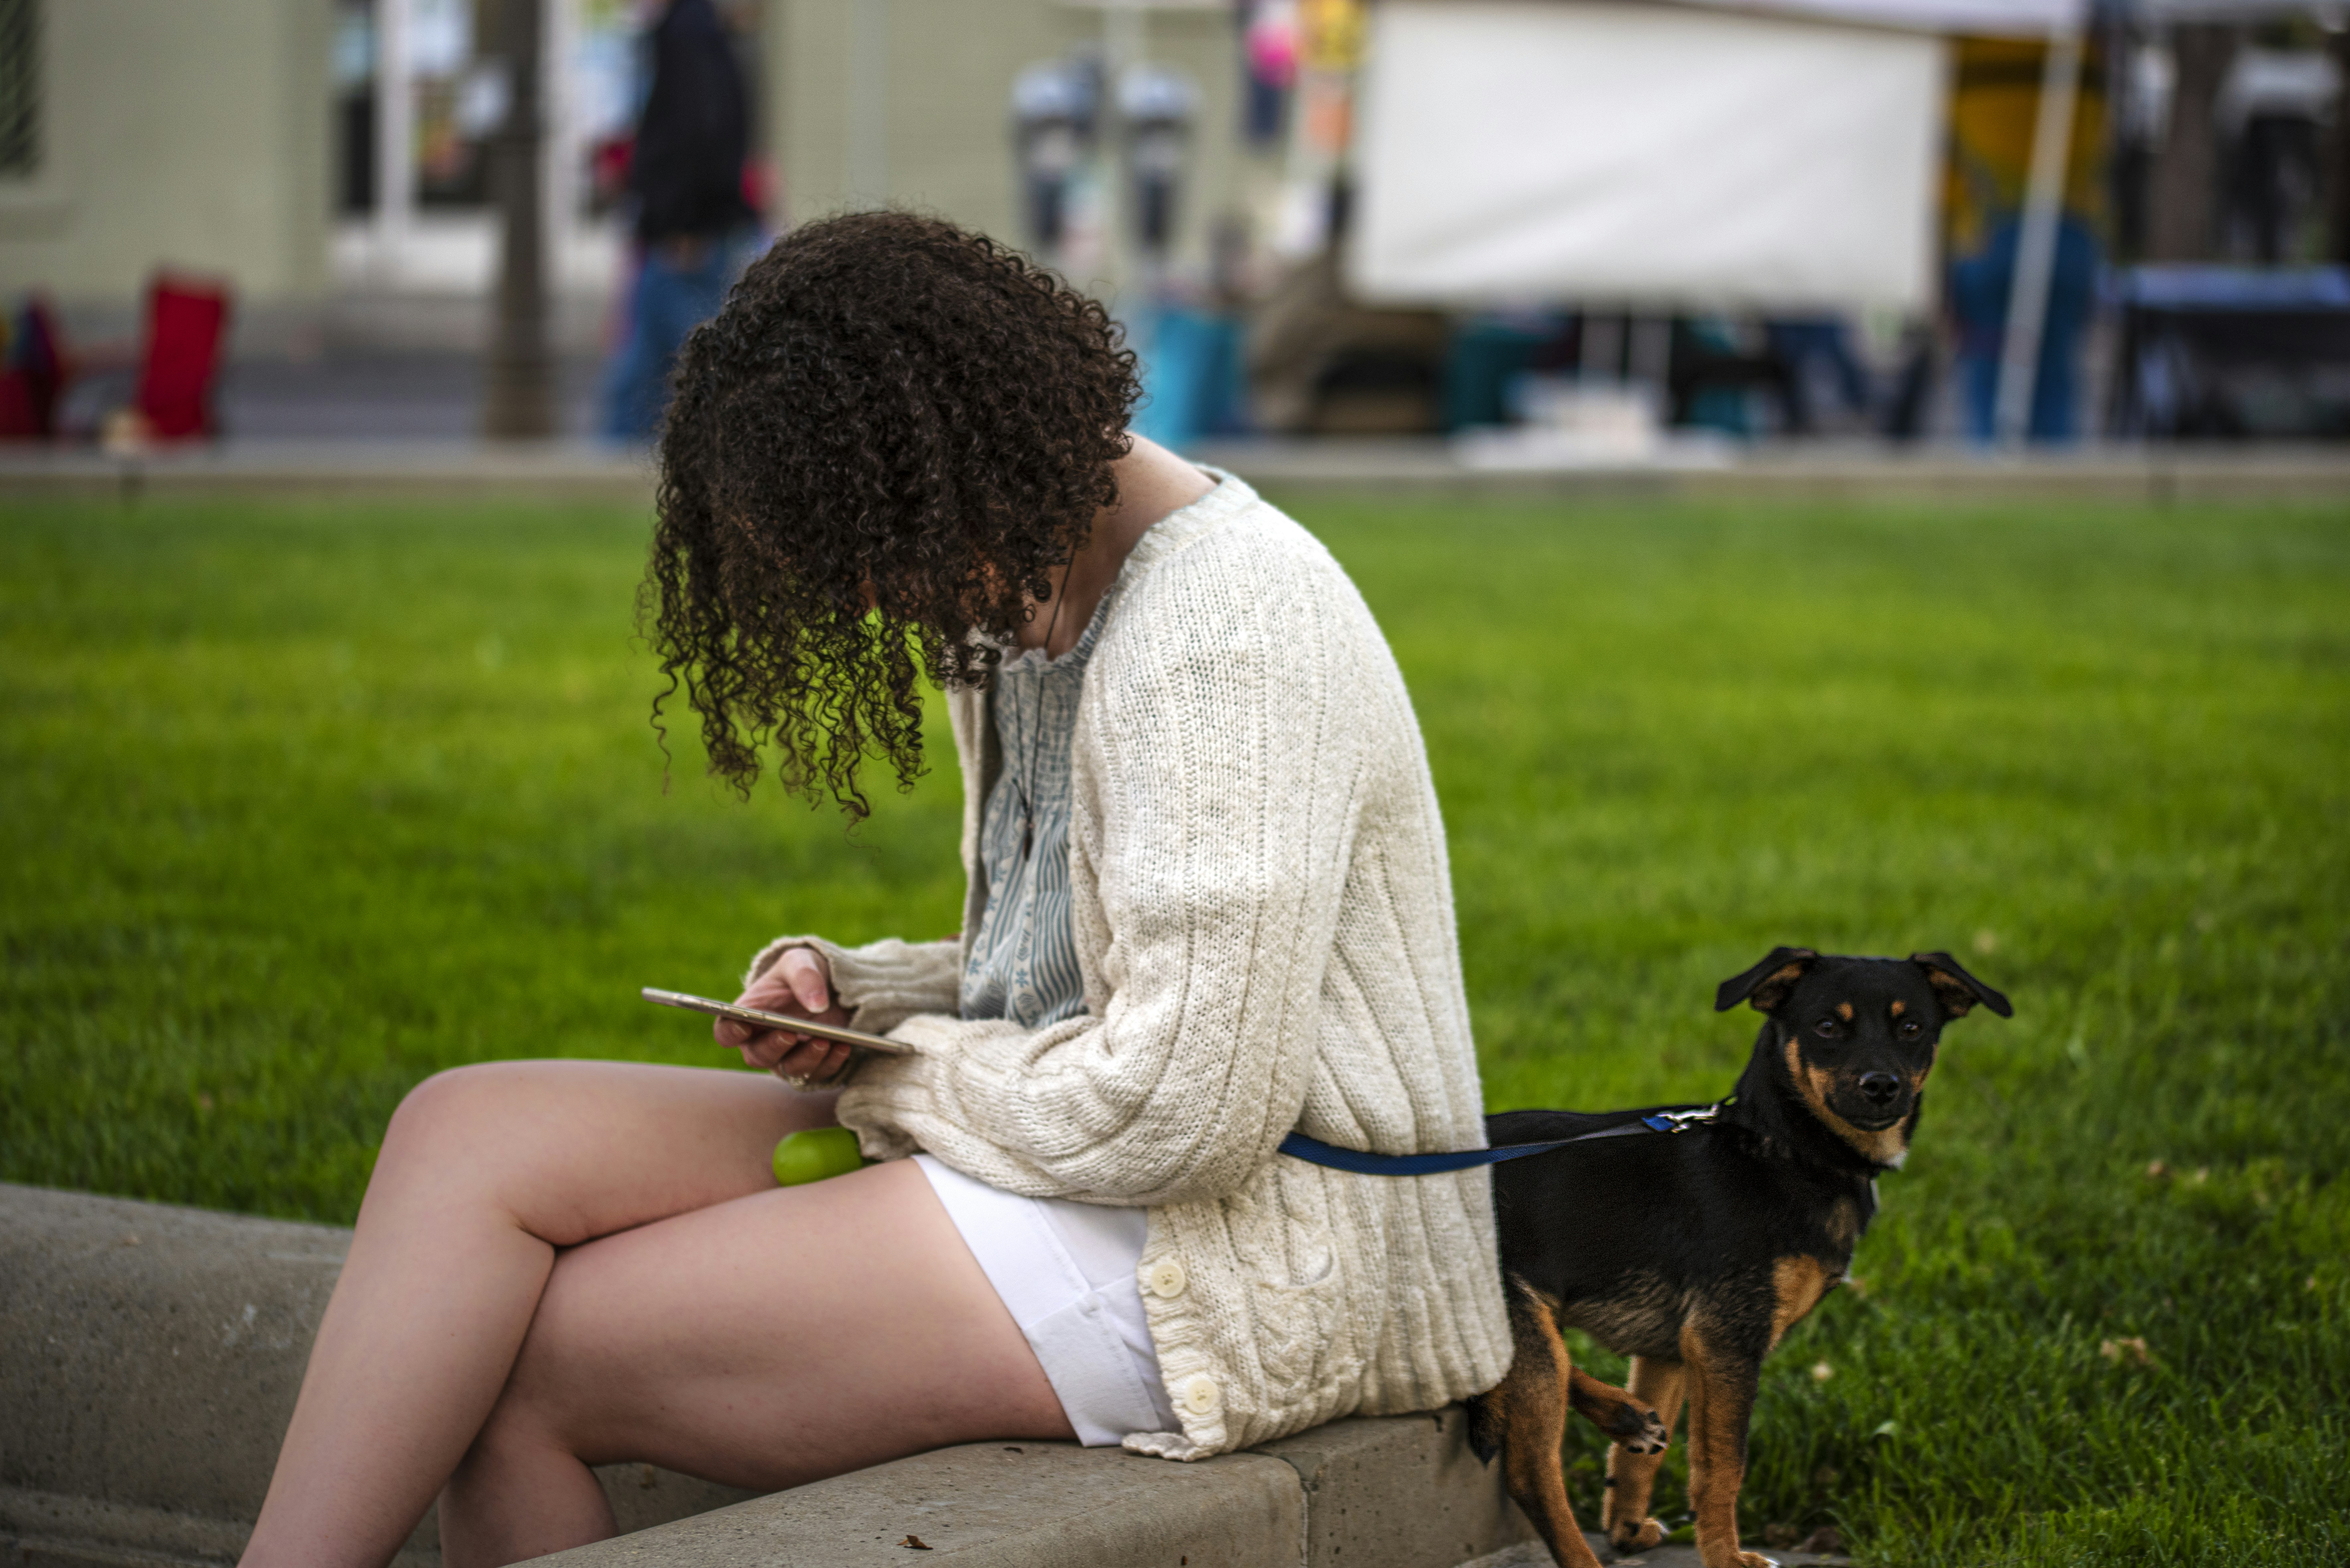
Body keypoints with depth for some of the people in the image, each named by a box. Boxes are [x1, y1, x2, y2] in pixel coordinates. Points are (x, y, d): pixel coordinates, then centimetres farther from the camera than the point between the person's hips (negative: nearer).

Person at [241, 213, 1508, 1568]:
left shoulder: (1225, 639, -19)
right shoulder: (1029, 600, 13)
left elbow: (1180, 1110, -24)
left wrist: (895, 1074, -8)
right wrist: (846, 991, 4)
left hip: (1229, 1247, -10)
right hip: (1070, 1149, 10)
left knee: (510, 1365, -14)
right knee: (471, 1128, -7)